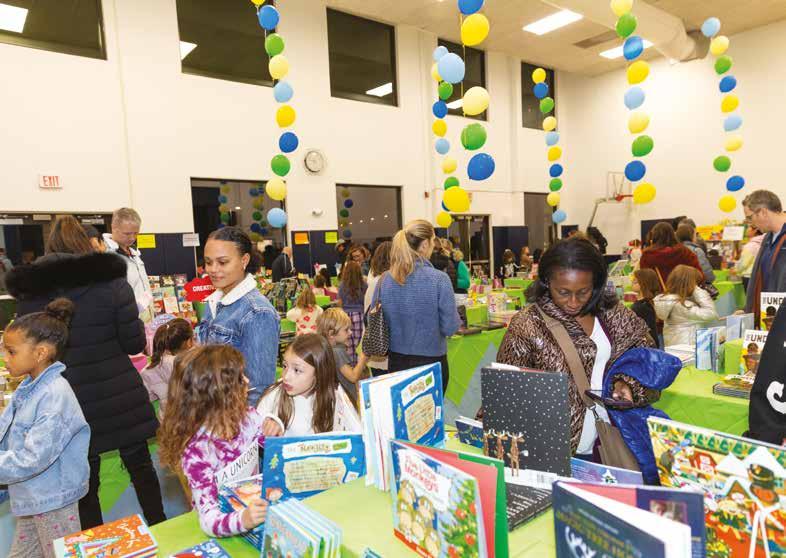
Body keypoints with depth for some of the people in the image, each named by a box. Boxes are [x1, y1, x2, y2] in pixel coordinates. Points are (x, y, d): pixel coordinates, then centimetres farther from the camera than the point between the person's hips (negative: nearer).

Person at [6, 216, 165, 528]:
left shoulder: (27, 292, -3)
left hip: (66, 403, 2)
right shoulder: (111, 281, -11)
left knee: (84, 480, 15)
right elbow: (135, 343, -8)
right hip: (119, 396, -1)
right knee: (140, 465, 16)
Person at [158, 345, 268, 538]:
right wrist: (243, 520, -41)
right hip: (226, 533, -4)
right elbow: (209, 519, -23)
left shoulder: (248, 417, -8)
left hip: (258, 510, 4)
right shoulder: (197, 451, -22)